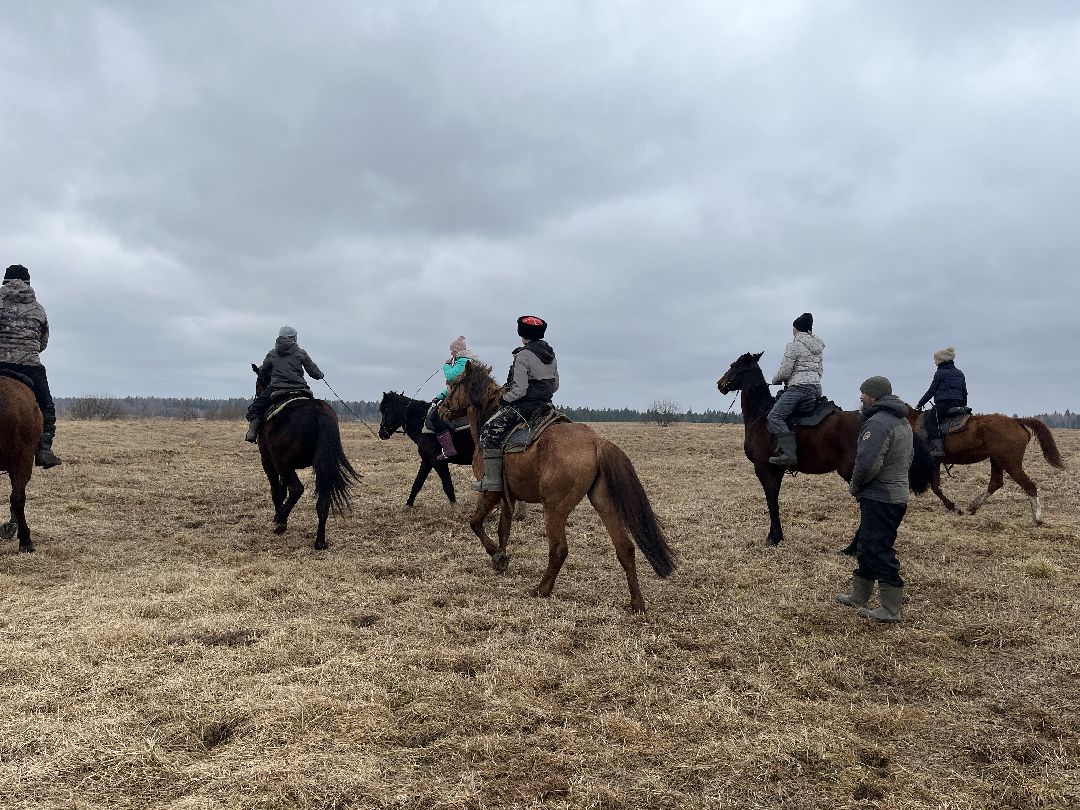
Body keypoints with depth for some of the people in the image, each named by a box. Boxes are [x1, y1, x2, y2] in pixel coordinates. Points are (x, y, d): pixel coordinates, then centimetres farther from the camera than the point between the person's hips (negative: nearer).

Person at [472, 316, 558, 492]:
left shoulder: (523, 355, -15)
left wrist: (504, 399, -5)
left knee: (490, 430, -8)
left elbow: (519, 390, -20)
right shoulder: (551, 354, 11)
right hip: (545, 403, 9)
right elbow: (555, 385, 17)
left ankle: (492, 479, -14)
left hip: (525, 404, -9)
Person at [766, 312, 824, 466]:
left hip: (798, 388, -9)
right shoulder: (818, 348, 19)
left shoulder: (794, 346, -6)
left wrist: (775, 381, 9)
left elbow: (784, 372, -9)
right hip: (816, 388, 9)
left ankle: (788, 453, -28)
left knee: (775, 416, -15)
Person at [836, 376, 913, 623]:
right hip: (898, 494, 11)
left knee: (878, 550, -3)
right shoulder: (903, 422, 15)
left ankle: (890, 609, 3)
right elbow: (908, 459, 24)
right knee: (866, 545, 20)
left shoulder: (878, 423, -20)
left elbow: (867, 463, -30)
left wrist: (855, 485, -11)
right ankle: (858, 596, 31)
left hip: (879, 499, -11)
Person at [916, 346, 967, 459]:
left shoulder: (940, 373, -3)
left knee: (928, 421, -12)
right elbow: (964, 392, 22)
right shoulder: (960, 374, 19)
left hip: (943, 404, -9)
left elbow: (931, 390, -2)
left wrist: (920, 404, 6)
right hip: (958, 404, 9)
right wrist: (963, 407, 31)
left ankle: (937, 448, -29)